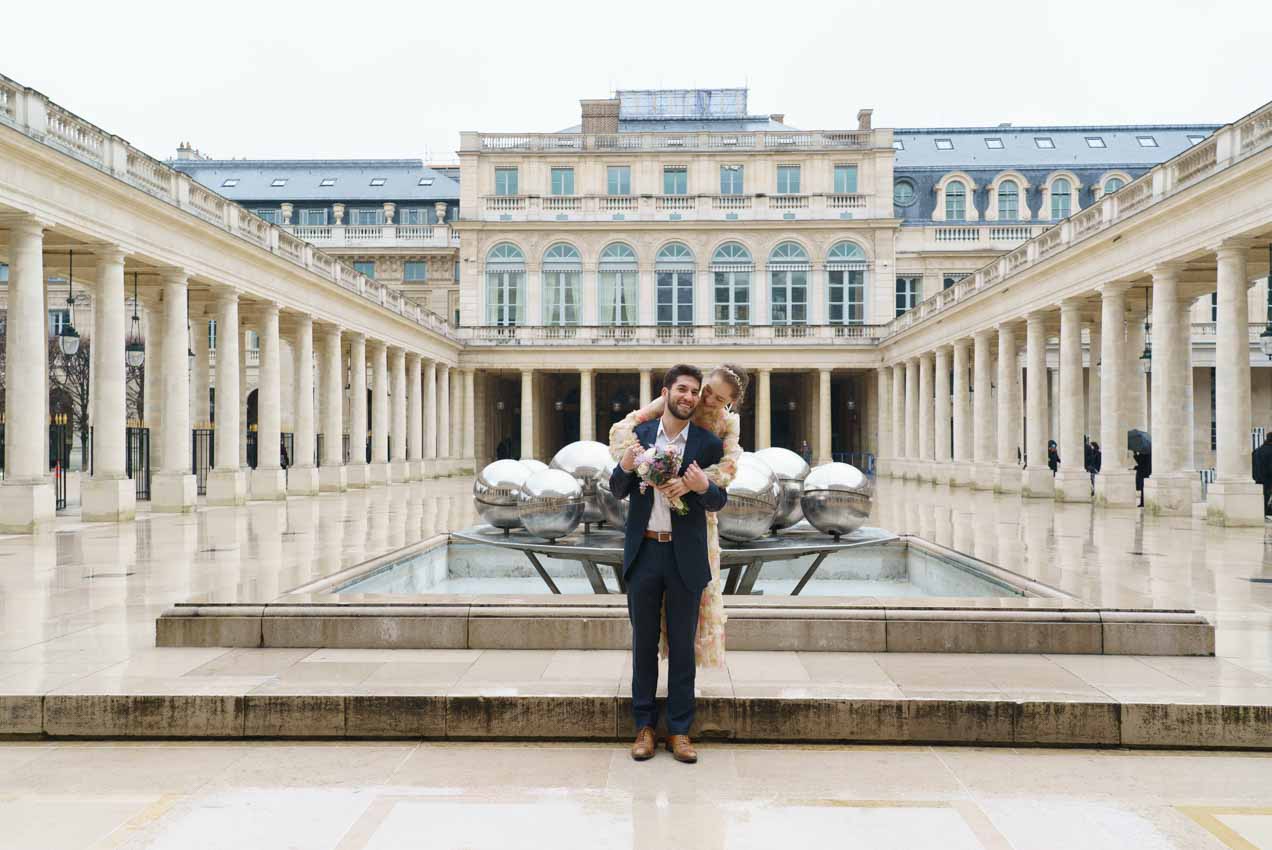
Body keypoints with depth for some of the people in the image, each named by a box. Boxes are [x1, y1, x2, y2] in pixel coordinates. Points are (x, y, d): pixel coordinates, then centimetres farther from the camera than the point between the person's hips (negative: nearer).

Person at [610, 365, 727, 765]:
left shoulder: (708, 443, 0)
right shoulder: (639, 434, 3)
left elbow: (719, 501, 3)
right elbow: (618, 491, 7)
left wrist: (701, 486, -20)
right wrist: (625, 466, -15)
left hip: (685, 556, -1)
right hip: (643, 552, 1)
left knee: (682, 645, 7)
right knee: (644, 642, 10)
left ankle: (680, 731, 17)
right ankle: (644, 727, 21)